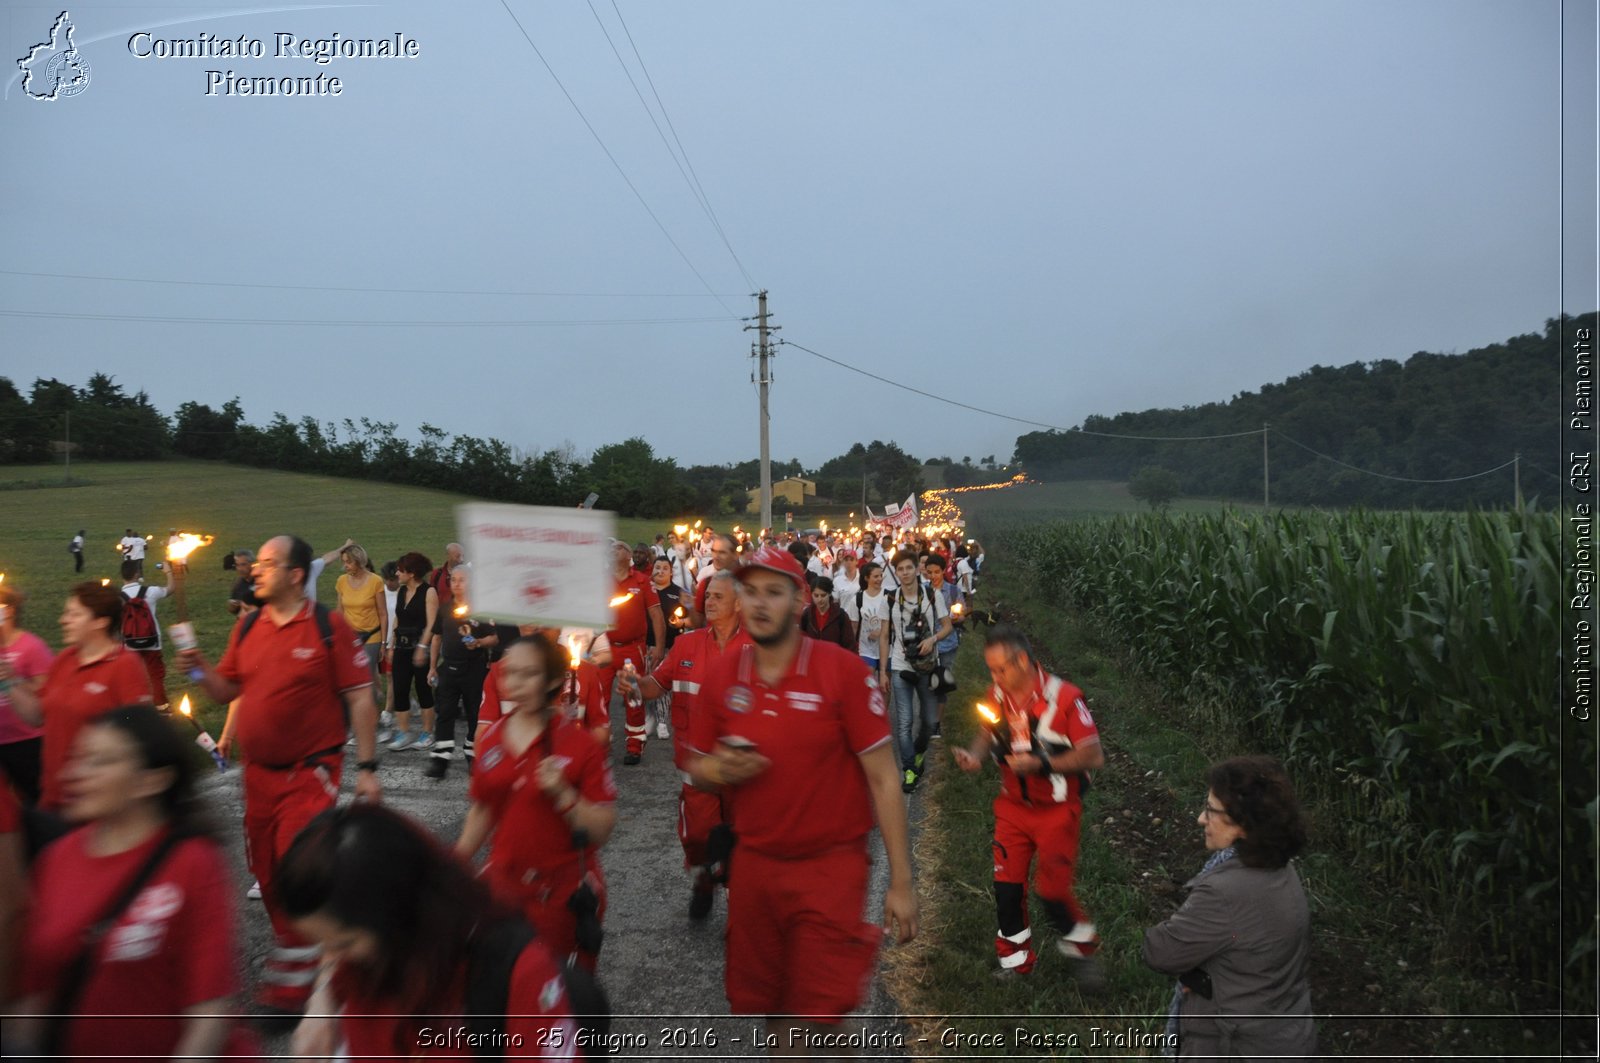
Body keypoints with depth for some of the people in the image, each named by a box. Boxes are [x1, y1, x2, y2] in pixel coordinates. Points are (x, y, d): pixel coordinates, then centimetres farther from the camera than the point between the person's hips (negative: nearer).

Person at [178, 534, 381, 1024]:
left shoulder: (328, 626, -11)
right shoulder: (248, 626, 6)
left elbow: (360, 698, -10)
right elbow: (229, 688, 14)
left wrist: (367, 768, -12)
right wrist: (200, 668, -8)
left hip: (310, 772, -6)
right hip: (258, 771, 6)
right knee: (267, 874, 14)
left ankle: (288, 988, 6)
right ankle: (301, 952, 34)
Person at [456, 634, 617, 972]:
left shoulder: (579, 744, -12)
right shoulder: (491, 738, 2)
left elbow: (601, 830, -13)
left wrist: (562, 794, -26)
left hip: (565, 894, -4)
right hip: (503, 886, 4)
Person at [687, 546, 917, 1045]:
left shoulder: (844, 671, -14)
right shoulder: (720, 676, -2)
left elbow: (883, 779, -10)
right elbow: (697, 769, 10)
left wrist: (901, 882, -11)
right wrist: (716, 770, -14)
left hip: (831, 867, -3)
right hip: (754, 865, 4)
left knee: (819, 1020, 3)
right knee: (768, 1008, 15)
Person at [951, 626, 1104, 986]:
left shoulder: (1063, 697, -20)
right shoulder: (997, 695, -3)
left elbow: (1094, 754, -18)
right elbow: (989, 732, 16)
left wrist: (1040, 763, -27)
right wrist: (974, 754, -7)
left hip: (1056, 810, -5)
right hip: (1013, 805, 5)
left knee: (1053, 890, -4)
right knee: (1006, 885, 3)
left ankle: (1082, 952, 25)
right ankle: (1016, 961, 23)